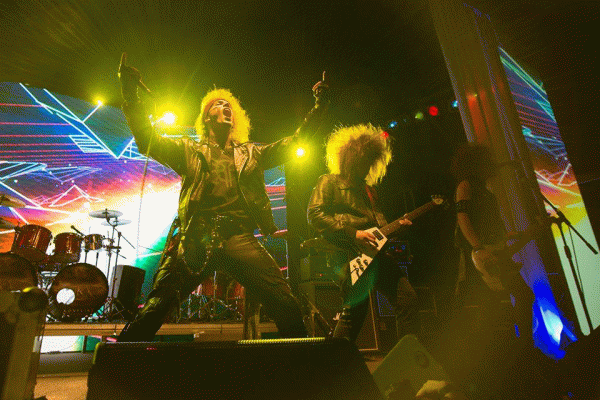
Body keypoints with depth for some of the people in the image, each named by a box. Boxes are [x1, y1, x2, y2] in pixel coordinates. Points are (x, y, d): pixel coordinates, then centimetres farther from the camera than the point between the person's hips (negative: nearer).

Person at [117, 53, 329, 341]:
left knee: (286, 307, -11)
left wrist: (319, 107, 19)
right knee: (155, 307, -8)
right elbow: (147, 141, 11)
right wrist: (131, 95, 4)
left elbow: (294, 142, 23)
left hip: (240, 238, 1)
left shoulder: (251, 153, 24)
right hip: (198, 239, 0)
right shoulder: (190, 151, 20)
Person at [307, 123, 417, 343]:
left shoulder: (369, 189, 27)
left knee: (407, 297, 1)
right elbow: (315, 214, -11)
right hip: (348, 255, -7)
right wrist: (353, 234, -16)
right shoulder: (329, 182, 4)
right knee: (356, 308, -11)